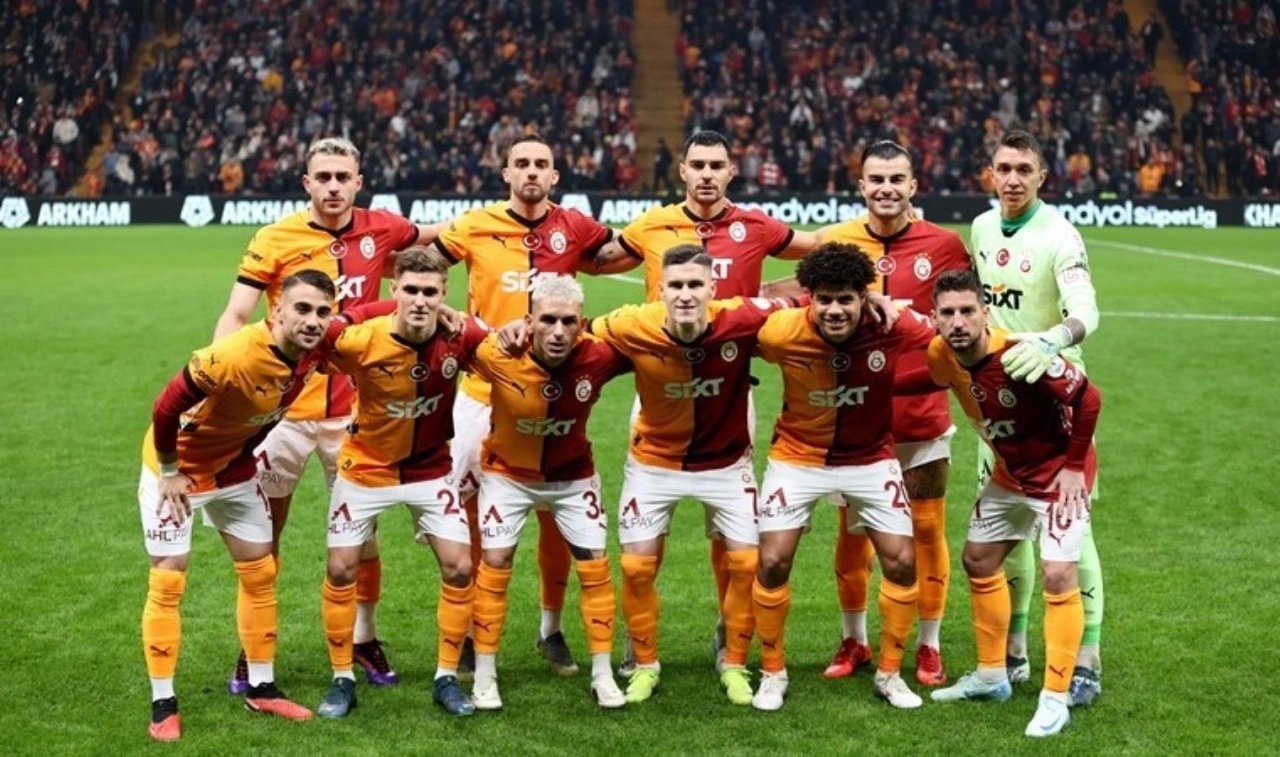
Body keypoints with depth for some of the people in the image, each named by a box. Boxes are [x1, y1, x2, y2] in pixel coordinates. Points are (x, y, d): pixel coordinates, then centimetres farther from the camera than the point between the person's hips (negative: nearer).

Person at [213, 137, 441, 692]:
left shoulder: (380, 230, 1)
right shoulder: (275, 240, -7)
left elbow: (433, 236, 22)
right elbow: (235, 317, -10)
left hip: (354, 411, 2)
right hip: (284, 408, -2)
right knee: (263, 533, 7)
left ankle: (365, 639, 27)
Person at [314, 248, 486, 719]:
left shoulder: (459, 337, -22)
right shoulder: (361, 341, -28)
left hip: (431, 469, 2)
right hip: (366, 469, -1)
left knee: (459, 569, -4)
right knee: (341, 570, 2)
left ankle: (446, 679, 13)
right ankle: (343, 680, 20)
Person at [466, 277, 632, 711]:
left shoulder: (598, 357, -29)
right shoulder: (498, 354, -33)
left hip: (573, 475, 2)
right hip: (507, 472, -1)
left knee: (595, 566, 3)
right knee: (495, 565, -2)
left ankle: (603, 676, 18)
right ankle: (484, 679, 12)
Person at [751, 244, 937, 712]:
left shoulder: (895, 329, -25)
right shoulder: (781, 331, -26)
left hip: (871, 458, 1)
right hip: (798, 457, -1)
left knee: (901, 561, -2)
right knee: (772, 561, -7)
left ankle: (889, 673, 19)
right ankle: (772, 673, 15)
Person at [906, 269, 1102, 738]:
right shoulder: (942, 355, -13)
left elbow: (1088, 398, -25)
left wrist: (1073, 467, -20)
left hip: (1059, 472, -8)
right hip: (1010, 474, 8)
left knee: (1058, 575, -16)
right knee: (978, 561, 16)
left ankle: (1055, 699, -4)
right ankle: (992, 676, 33)